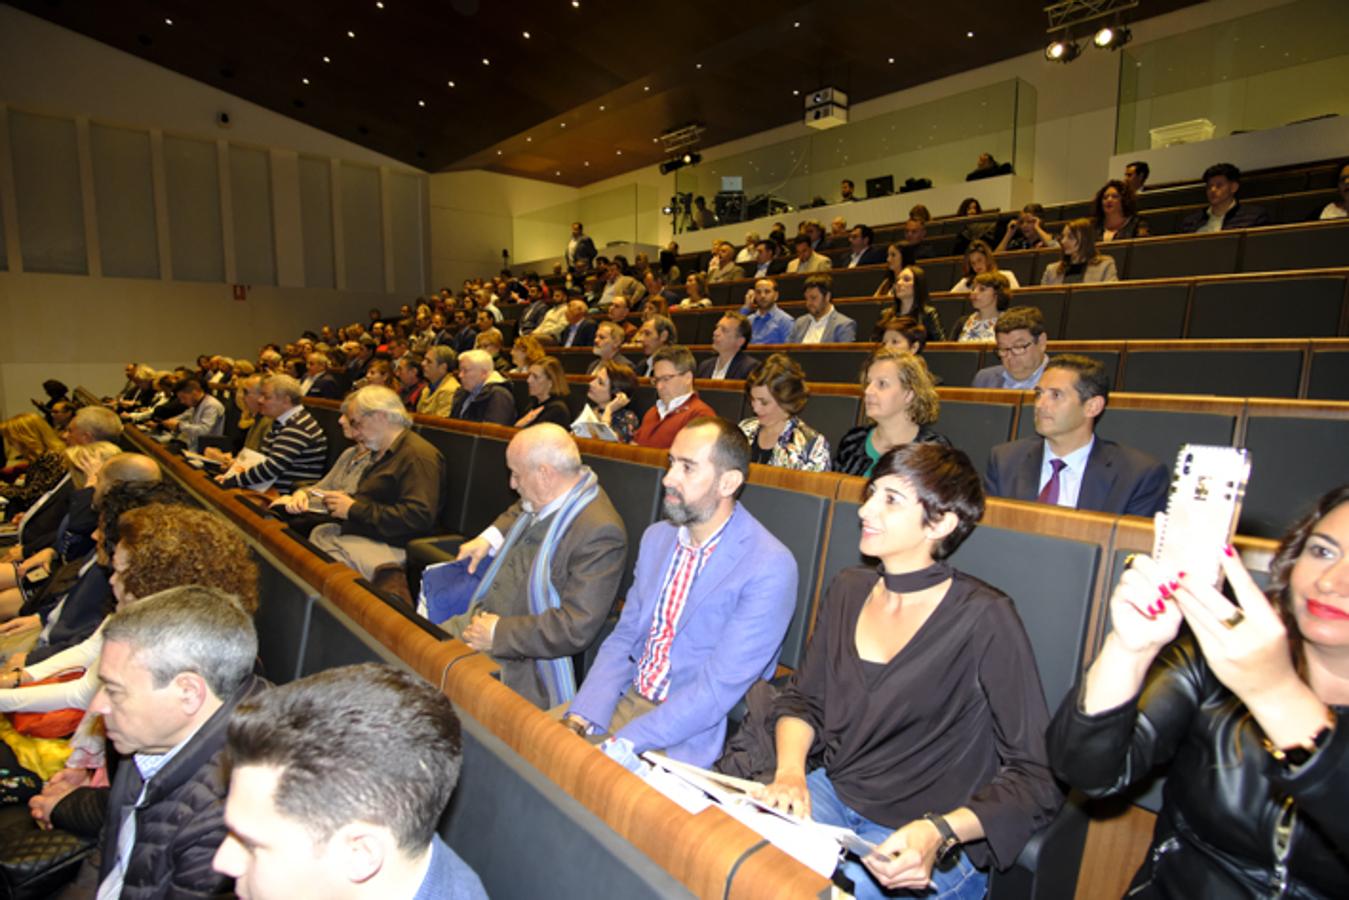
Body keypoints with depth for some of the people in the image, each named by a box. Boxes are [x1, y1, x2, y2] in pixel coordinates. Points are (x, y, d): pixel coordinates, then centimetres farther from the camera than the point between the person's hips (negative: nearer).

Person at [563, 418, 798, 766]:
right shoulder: (656, 537, 6)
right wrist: (580, 720, -8)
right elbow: (623, 639, 6)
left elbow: (720, 688, -20)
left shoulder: (770, 569, -18)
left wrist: (622, 745, -23)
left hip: (688, 738, -6)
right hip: (626, 699, 6)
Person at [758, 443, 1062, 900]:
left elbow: (1037, 778, -13)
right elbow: (800, 699, 9)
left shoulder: (985, 619, -15)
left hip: (933, 849, -5)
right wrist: (790, 772, -9)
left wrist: (938, 833, -26)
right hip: (832, 797, 5)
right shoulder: (849, 589, 3)